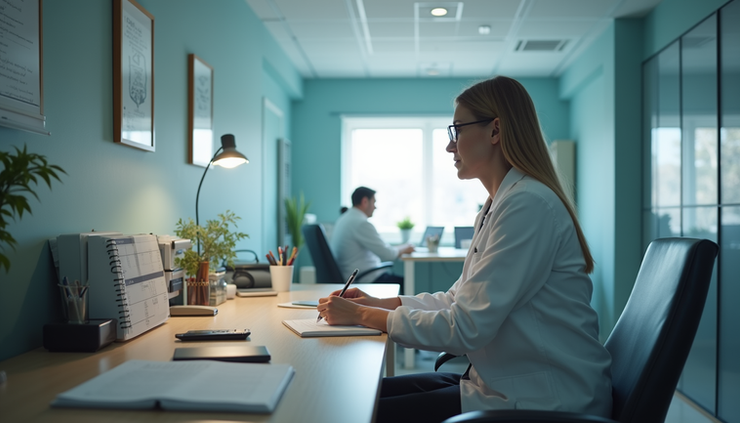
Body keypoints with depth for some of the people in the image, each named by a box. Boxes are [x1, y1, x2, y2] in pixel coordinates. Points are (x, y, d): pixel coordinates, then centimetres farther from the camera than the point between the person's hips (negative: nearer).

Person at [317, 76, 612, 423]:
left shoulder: (529, 204, -21)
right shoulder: (496, 206, 13)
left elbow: (465, 328, -22)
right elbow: (457, 299, 16)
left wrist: (362, 315, -13)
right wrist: (378, 303, 6)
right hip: (500, 379, 9)